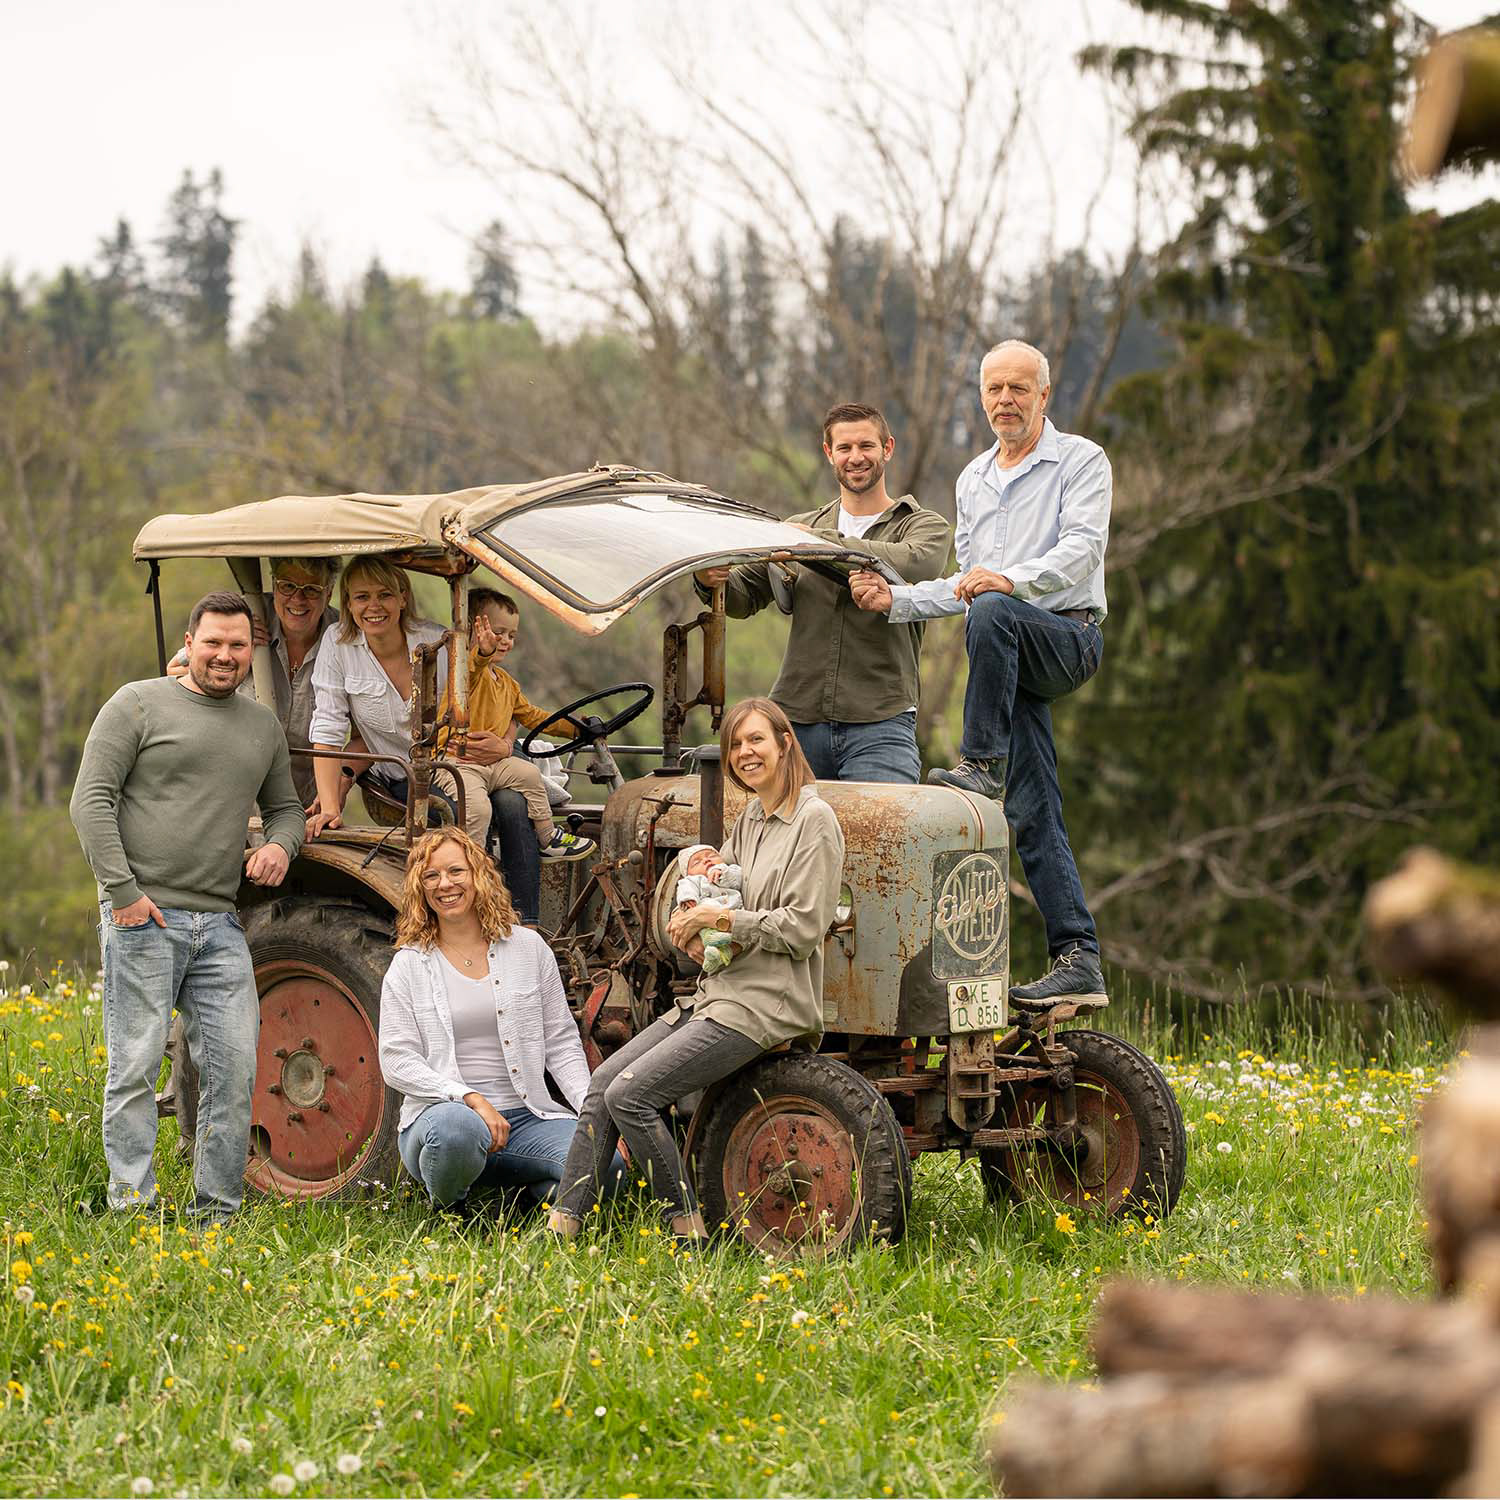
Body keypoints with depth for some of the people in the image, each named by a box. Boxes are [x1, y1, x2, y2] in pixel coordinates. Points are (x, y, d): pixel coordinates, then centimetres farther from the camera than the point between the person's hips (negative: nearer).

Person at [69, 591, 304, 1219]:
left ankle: (217, 1212, 8)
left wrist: (279, 844, 3)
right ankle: (131, 1209, -1)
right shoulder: (138, 704, 0)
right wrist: (124, 890, -13)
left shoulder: (263, 725, 17)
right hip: (143, 915, -5)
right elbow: (91, 800, -5)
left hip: (219, 925, 5)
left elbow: (285, 806, 28)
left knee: (234, 1069, 0)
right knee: (135, 1067, -5)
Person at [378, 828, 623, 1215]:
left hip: (528, 1118, 2)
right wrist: (470, 1099, -18)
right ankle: (447, 1205, -6)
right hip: (441, 1111, -2)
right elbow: (397, 1062, -3)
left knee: (607, 1163, -27)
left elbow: (562, 1044, 12)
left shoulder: (528, 947, 12)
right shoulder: (408, 966, 6)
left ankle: (542, 1188, 7)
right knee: (457, 1130, -41)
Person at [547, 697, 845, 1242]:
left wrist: (724, 919, -13)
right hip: (717, 992, 9)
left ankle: (685, 1225, -8)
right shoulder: (749, 821, 17)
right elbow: (714, 882, 24)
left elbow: (803, 929, -15)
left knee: (630, 1094, -19)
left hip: (764, 1005, -9)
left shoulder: (814, 820, -9)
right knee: (602, 1085, -3)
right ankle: (563, 1225, -4)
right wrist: (694, 925, 1)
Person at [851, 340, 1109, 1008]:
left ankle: (981, 766, -28)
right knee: (1033, 815, -3)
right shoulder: (974, 480, 22)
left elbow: (1081, 548, -14)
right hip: (1008, 660, 6)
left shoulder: (1080, 461, 1)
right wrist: (895, 600, 9)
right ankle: (1078, 959, -5)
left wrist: (1012, 580, -30)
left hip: (1070, 636, -6)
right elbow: (964, 586, 25)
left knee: (992, 612, -37)